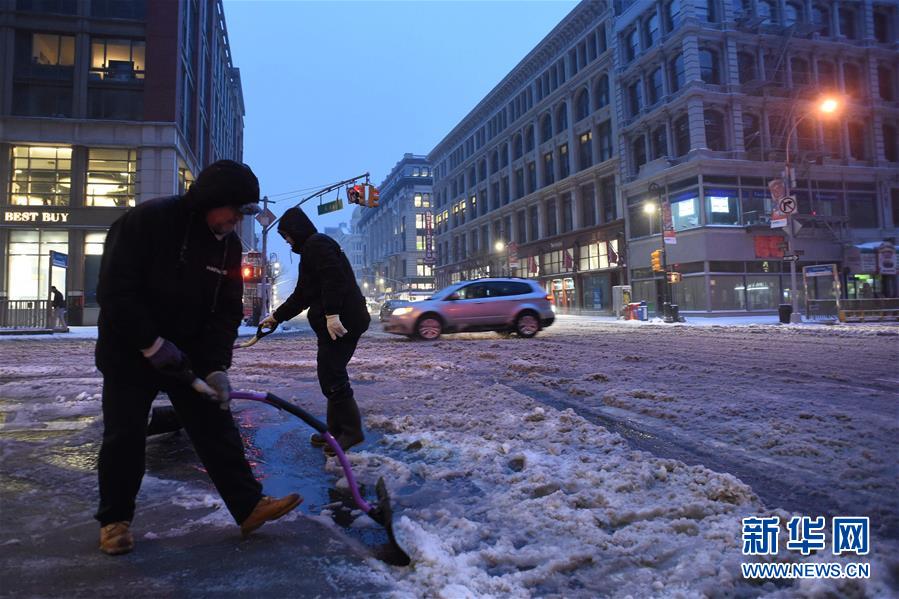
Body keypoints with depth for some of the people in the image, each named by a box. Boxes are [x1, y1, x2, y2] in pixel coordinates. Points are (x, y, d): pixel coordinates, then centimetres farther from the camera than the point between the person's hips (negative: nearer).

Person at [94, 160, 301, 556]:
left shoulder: (228, 244, -2)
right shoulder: (147, 220, -19)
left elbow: (227, 311, -3)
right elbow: (114, 290, -21)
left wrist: (215, 366, -13)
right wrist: (153, 344, -22)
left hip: (189, 354, 5)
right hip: (129, 351, -4)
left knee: (217, 427, 1)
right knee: (125, 435, 3)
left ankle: (249, 506, 6)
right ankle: (115, 519, 23)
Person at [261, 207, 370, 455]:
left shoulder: (317, 243, -5)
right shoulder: (310, 249, 26)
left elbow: (334, 278, -21)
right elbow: (301, 295, 29)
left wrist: (332, 313, -27)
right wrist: (276, 316, 31)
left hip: (340, 323, -10)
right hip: (332, 324, 10)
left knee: (331, 376, -8)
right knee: (331, 375, 12)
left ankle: (351, 430, -1)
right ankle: (337, 429, 19)